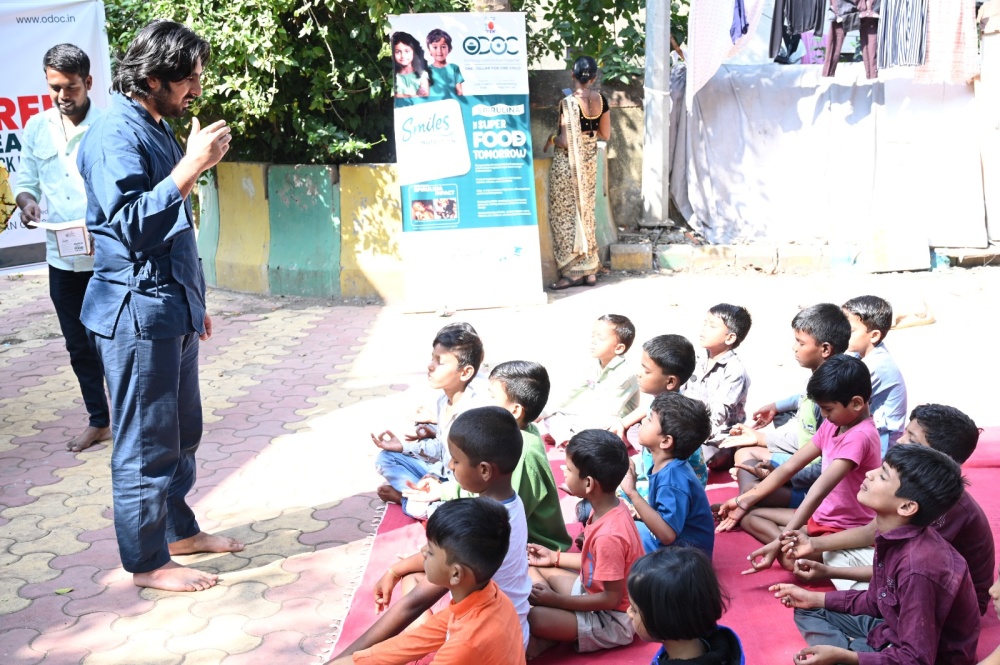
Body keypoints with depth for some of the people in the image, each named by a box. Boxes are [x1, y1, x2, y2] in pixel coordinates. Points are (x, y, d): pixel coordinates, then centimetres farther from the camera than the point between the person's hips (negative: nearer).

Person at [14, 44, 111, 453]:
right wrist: (27, 202, -10)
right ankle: (99, 420, 29)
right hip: (62, 260, 5)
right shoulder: (37, 128, 7)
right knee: (79, 346, 14)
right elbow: (25, 181, 12)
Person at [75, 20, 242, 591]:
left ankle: (178, 528, 34)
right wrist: (192, 166, -26)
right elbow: (133, 224, -24)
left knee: (183, 430, 19)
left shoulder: (158, 130, 14)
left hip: (172, 308, 10)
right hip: (137, 314, -10)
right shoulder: (114, 136, -15)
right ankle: (147, 561, 13)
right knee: (146, 442, 0)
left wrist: (195, 300, 23)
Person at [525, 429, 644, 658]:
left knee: (531, 618, -28)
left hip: (612, 620, -10)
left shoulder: (609, 535, -32)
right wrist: (556, 558, 10)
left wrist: (557, 600, -18)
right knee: (532, 568, 9)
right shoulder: (609, 508, -5)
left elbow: (612, 598, -25)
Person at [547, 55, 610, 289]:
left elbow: (566, 142, -21)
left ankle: (573, 272, 6)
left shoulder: (568, 103, -19)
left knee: (565, 215, 4)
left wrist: (552, 138, -1)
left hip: (568, 163, -6)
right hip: (590, 162, 6)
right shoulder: (601, 100, -1)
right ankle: (590, 270, 18)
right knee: (587, 214, 14)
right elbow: (605, 134, 7)